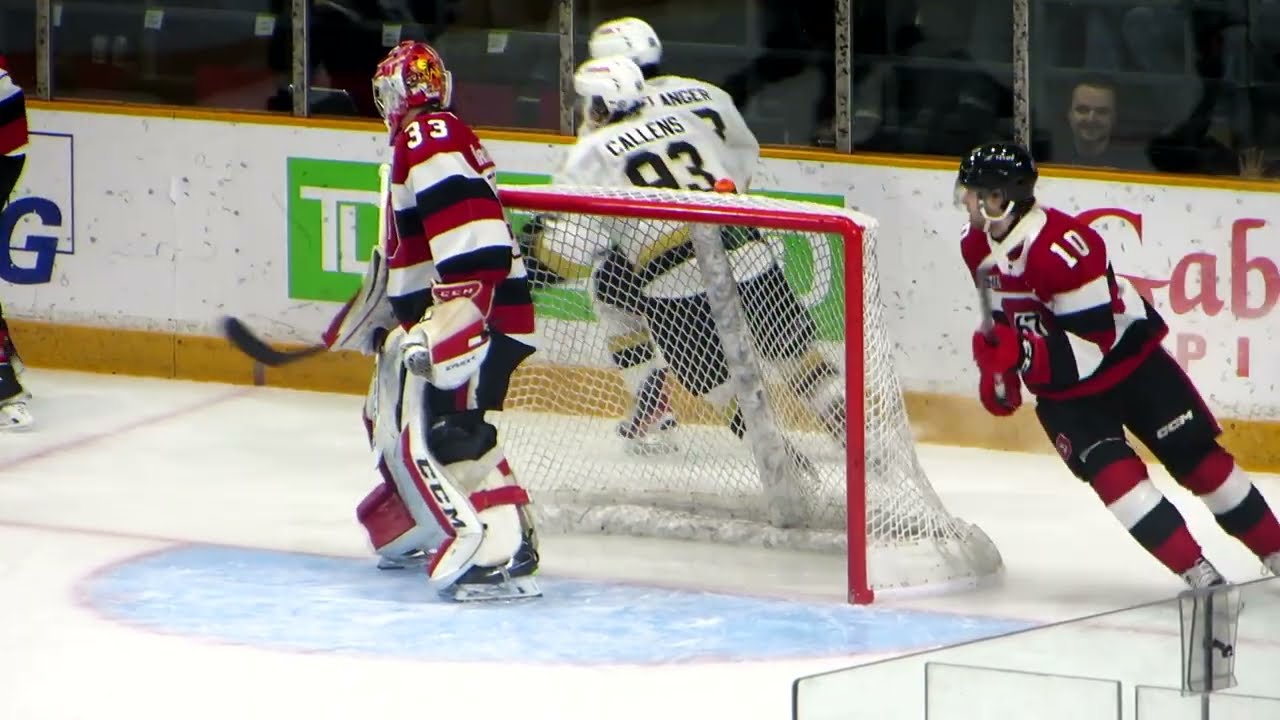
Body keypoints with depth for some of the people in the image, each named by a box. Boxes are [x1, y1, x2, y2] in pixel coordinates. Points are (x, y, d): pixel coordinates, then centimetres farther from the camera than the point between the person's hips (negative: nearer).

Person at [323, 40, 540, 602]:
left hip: (479, 316, -11)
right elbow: (404, 254, 30)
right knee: (389, 417, 23)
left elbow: (472, 243, -27)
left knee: (438, 431, -20)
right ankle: (419, 534, 35)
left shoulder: (429, 142, -16)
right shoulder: (426, 142, 20)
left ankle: (501, 554, -30)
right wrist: (365, 315, 38)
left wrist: (448, 324, -32)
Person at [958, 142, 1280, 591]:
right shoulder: (978, 245, -5)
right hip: (1062, 386, 6)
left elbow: (1094, 342, -31)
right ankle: (1197, 571, -17)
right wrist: (996, 365, 7)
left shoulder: (1059, 245, -31)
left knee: (1195, 456, -1)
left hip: (1128, 360, -6)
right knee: (1111, 471, -16)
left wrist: (1024, 353, -40)